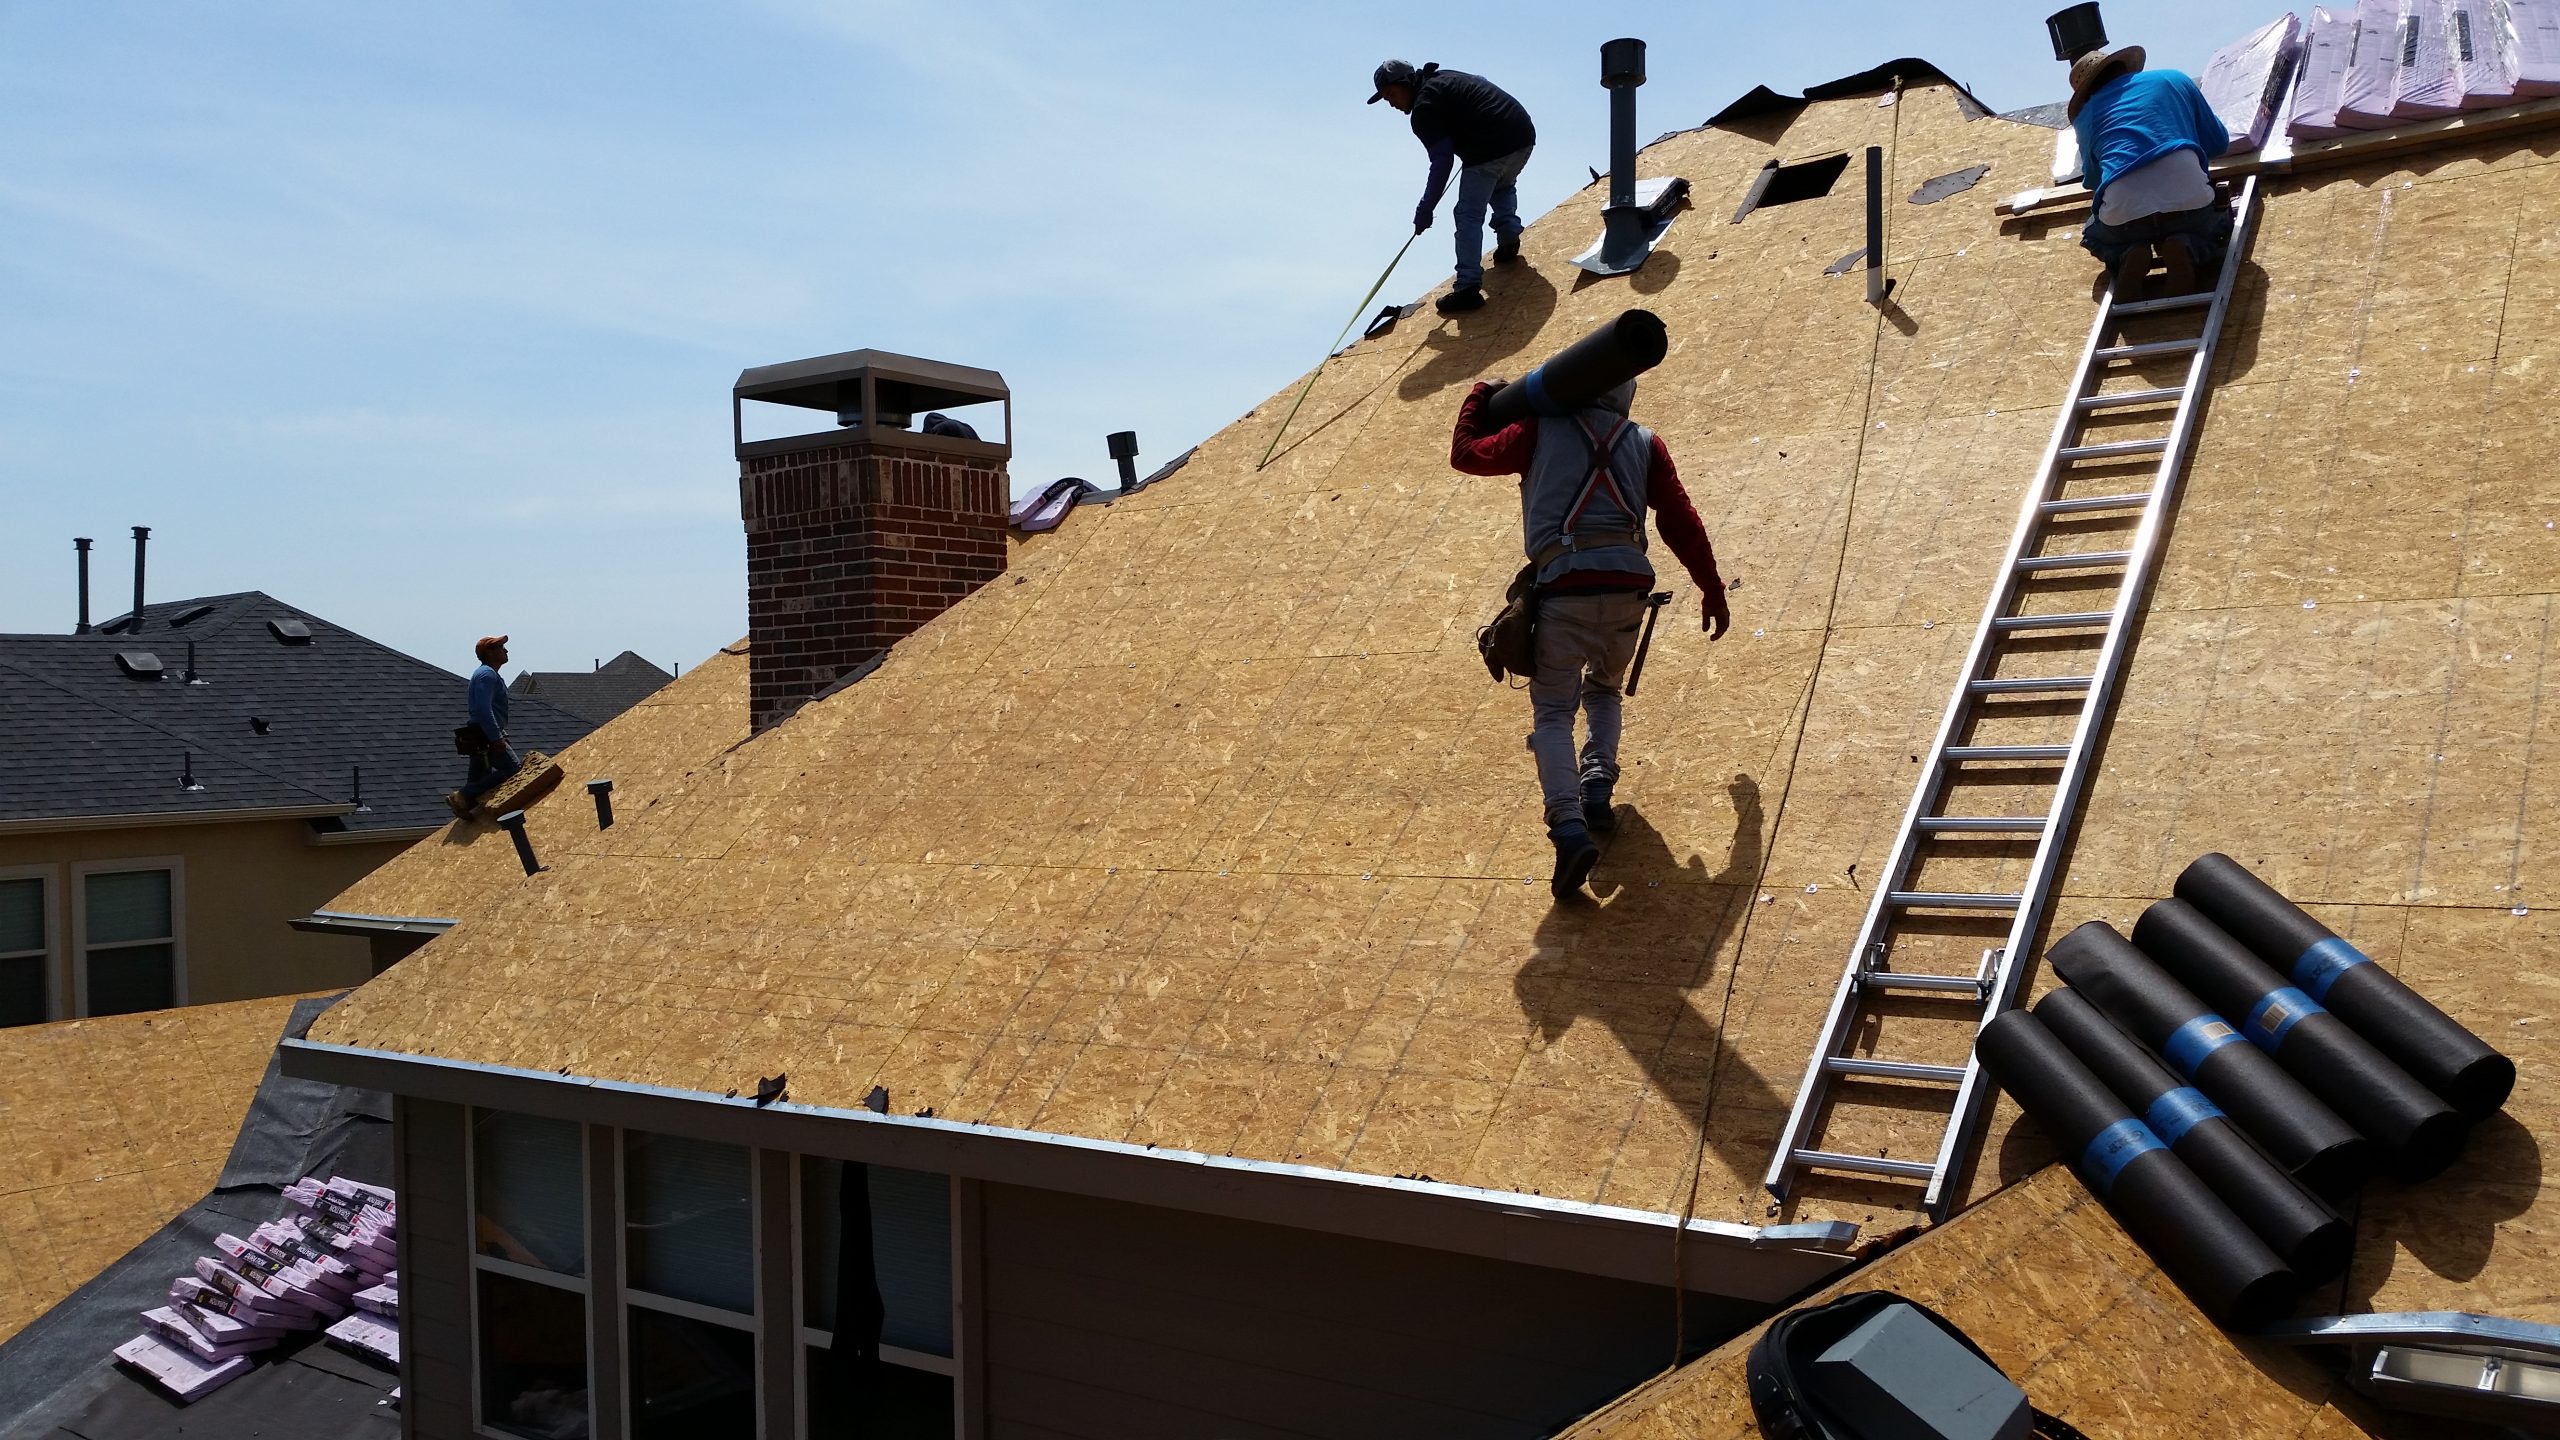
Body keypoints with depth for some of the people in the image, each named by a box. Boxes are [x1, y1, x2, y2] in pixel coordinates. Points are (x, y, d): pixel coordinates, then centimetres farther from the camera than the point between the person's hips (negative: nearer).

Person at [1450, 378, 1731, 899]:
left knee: (1553, 711, 3)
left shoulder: (1542, 430, 10)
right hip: (1627, 586, 3)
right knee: (1604, 690, 28)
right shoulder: (1644, 443, 16)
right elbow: (1682, 522, 12)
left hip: (1563, 587, -3)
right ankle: (1597, 788, 8)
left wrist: (1480, 398, 34)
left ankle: (1569, 827, -18)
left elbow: (1466, 454, 17)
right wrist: (1712, 590, 20)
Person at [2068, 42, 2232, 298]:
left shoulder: (2085, 115, 20)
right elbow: (2219, 143, 27)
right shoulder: (2173, 79, 21)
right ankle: (2186, 249, 0)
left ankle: (2128, 257, 2)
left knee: (2096, 237, 36)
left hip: (2123, 214, 0)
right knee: (2219, 222, 35)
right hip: (2189, 201, 0)